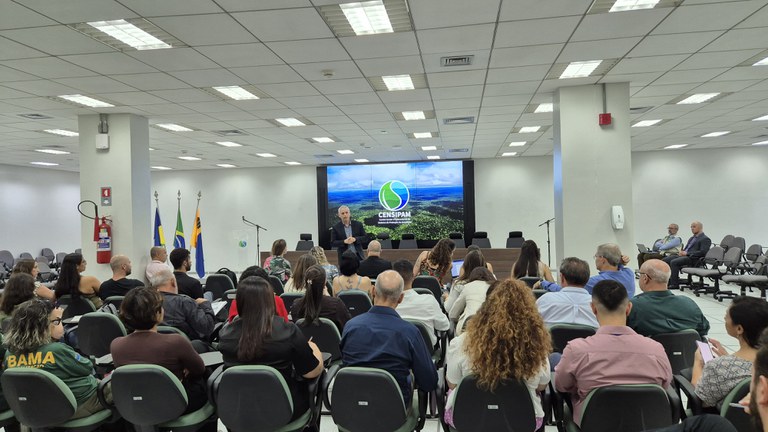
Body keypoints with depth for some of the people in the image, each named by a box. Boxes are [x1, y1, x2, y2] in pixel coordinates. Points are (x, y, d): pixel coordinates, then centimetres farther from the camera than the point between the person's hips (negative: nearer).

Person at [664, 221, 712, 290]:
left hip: (693, 258, -9)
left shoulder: (705, 239, -2)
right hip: (684, 255, 9)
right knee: (665, 260, -9)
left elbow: (702, 252, -14)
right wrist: (682, 252, 2)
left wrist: (687, 253, -16)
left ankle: (674, 284, -25)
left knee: (673, 262, -30)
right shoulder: (692, 238, 26)